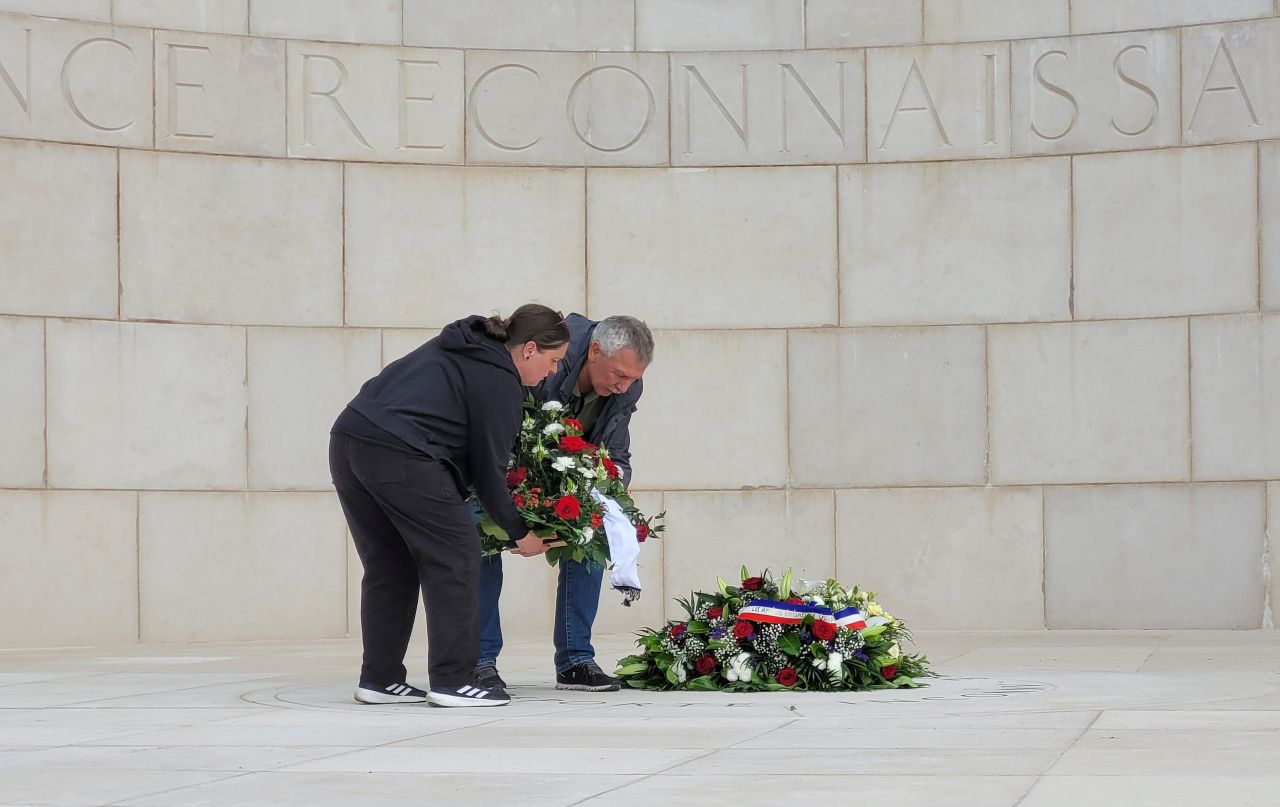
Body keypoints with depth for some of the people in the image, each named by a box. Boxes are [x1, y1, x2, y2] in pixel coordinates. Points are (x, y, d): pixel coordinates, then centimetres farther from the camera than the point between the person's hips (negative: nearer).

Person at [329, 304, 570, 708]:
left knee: (388, 566, 16)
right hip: (399, 456, -9)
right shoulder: (500, 382, -3)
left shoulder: (456, 349, 24)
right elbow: (488, 468, -2)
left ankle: (379, 679, 18)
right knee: (454, 559, -1)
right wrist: (520, 531, 8)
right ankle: (451, 681, -2)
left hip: (349, 438, 9)